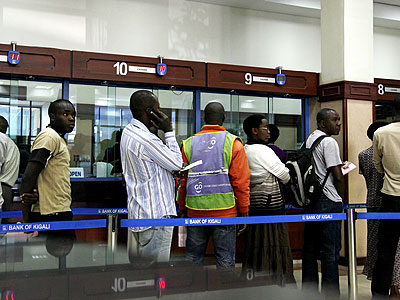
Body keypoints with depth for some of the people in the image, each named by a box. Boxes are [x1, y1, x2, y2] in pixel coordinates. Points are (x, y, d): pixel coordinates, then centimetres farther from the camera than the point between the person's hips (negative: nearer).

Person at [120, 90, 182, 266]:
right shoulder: (146, 139, -21)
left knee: (137, 263, 16)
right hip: (156, 214, -10)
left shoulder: (128, 132, 11)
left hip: (138, 212, 10)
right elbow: (177, 163, -10)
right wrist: (169, 131, -5)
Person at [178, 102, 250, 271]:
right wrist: (243, 211, 1)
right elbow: (241, 181, -6)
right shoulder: (233, 143, -3)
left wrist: (182, 209, 14)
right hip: (225, 211, -2)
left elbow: (181, 181, 5)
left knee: (193, 256, 13)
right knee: (225, 258, 7)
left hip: (195, 211, 2)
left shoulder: (188, 144, 3)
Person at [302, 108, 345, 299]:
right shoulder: (329, 142, -11)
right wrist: (342, 198, 1)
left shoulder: (309, 140, 15)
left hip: (311, 199, 9)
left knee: (310, 247, 12)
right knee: (331, 250, -3)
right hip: (328, 201, -8)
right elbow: (338, 176, -13)